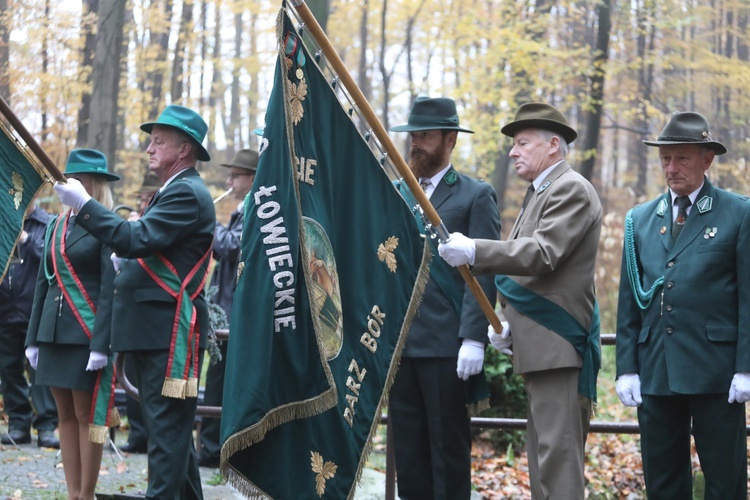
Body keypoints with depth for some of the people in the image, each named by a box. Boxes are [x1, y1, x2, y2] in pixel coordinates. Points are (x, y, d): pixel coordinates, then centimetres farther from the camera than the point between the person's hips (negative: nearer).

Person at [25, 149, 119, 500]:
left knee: (87, 416, -2)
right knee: (66, 415, 9)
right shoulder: (57, 226, 13)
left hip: (87, 334, -7)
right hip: (54, 333, 7)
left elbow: (111, 288, -13)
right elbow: (43, 283, 16)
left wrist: (101, 344, -19)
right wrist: (34, 337, 11)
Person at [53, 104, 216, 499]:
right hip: (153, 330, 11)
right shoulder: (170, 193, 20)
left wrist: (83, 204, -19)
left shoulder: (188, 193, -12)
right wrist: (121, 265, 6)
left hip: (169, 330, -11)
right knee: (171, 426, 16)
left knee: (166, 427, -9)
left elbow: (137, 239, -22)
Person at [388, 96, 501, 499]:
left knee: (448, 445, 0)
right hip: (398, 342, 5)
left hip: (446, 345, -5)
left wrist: (473, 339, -16)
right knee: (407, 446, 8)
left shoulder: (476, 196, 0)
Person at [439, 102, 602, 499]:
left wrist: (473, 251, -26)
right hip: (540, 346, 11)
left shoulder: (570, 190, -9)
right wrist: (504, 320, 14)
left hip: (557, 346, -11)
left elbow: (543, 255, -22)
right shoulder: (540, 192, 22)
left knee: (557, 453, -13)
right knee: (544, 455, 12)